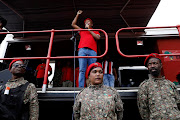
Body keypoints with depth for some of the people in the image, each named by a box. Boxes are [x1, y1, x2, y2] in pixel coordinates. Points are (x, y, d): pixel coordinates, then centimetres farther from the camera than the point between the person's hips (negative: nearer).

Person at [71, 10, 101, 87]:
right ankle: (81, 87, -17)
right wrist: (77, 15, 32)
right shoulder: (82, 31, 32)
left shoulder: (95, 32, 28)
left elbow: (97, 38, 7)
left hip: (92, 51, -1)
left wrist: (89, 30, 9)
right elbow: (73, 24, 32)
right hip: (82, 50, 1)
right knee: (82, 70, -12)